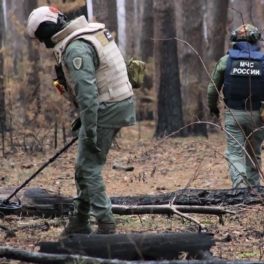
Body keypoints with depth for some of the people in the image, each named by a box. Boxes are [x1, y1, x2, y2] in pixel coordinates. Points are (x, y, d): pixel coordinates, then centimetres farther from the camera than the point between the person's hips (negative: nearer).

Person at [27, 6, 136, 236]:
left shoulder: (76, 49, -20)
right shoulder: (89, 33, 12)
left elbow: (87, 92, -25)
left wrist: (89, 131, -22)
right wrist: (86, 118, 23)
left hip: (106, 109, -10)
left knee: (89, 168, -4)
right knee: (86, 166, 17)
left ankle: (105, 224, -1)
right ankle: (79, 221, 25)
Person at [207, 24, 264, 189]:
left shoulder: (226, 60, -1)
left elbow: (213, 88, 4)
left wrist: (212, 107, 21)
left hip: (233, 113, -1)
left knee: (235, 153, -1)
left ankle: (240, 183, -24)